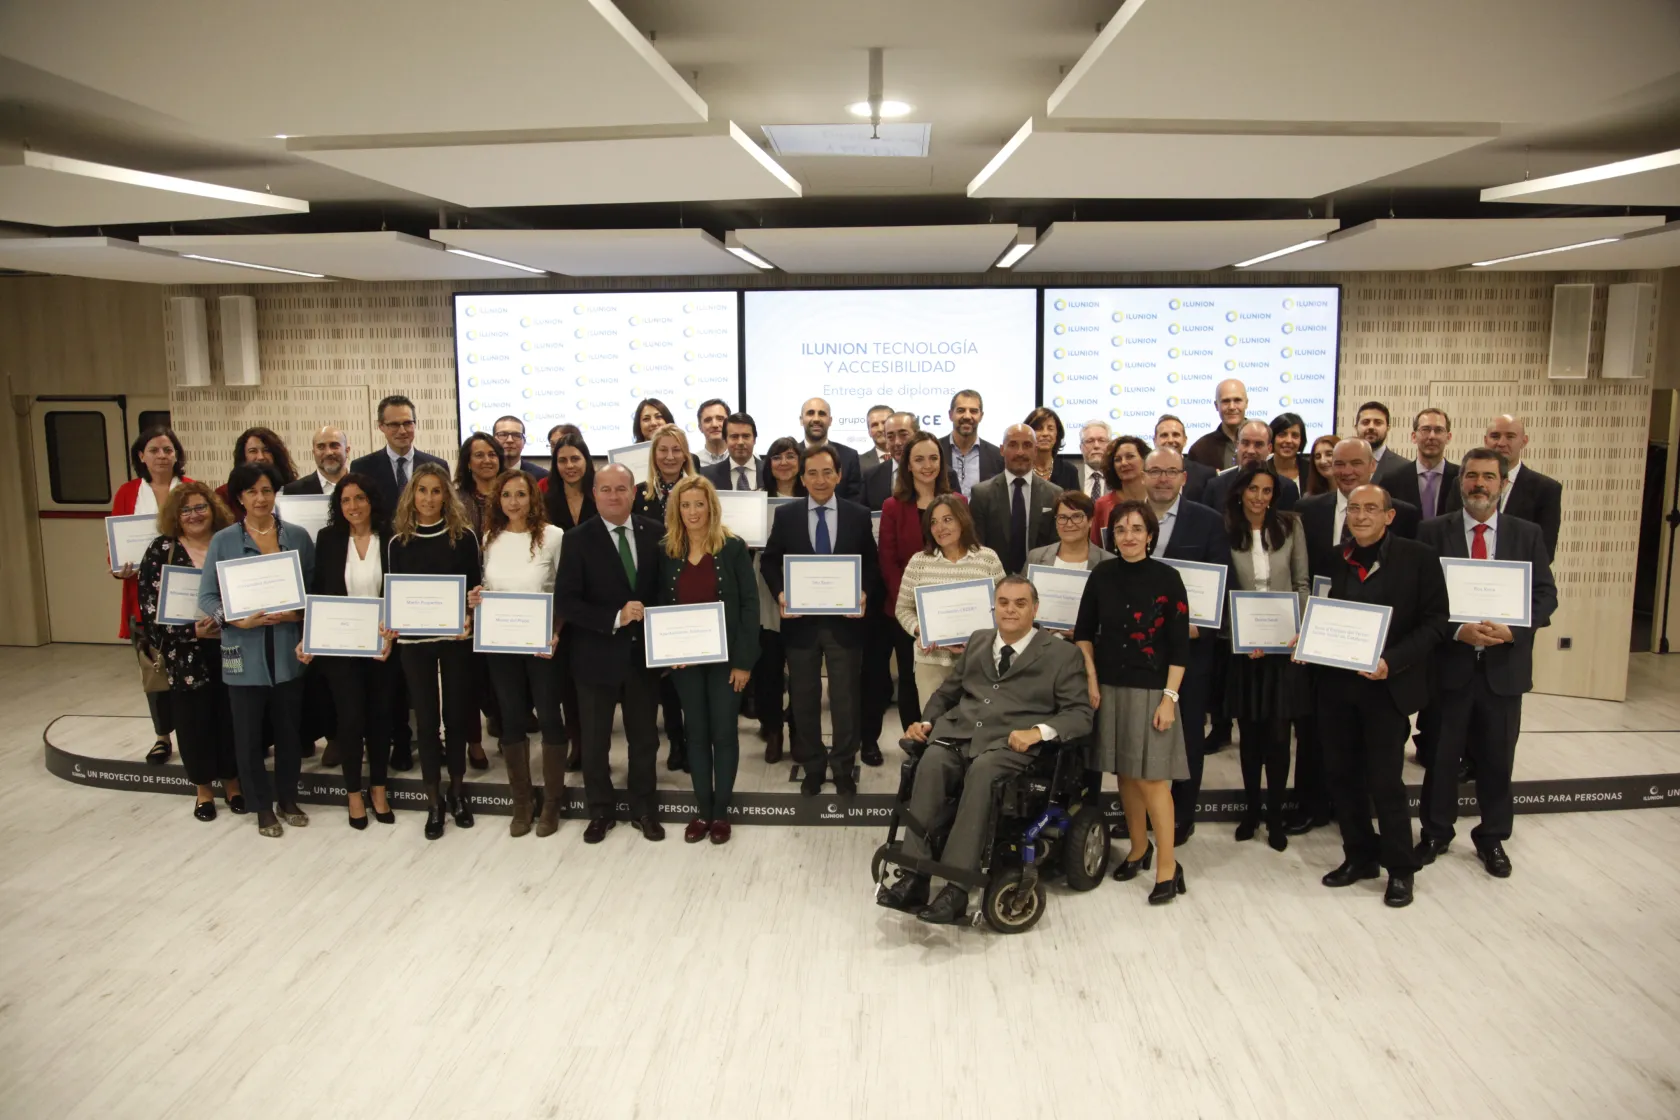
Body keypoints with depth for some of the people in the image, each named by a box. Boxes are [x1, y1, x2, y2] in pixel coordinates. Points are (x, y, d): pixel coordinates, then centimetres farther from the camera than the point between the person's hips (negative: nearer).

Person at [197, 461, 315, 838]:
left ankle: (287, 799, 30)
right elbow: (207, 597, -2)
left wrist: (299, 613, -14)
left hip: (288, 651, 1)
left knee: (289, 729, 11)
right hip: (244, 653, -1)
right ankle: (263, 807, 24)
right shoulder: (223, 541, -2)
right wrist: (238, 620, -18)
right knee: (249, 733, 7)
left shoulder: (298, 536, 2)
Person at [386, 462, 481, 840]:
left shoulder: (463, 536, -2)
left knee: (455, 713, 8)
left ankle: (457, 792, 26)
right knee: (426, 717, 7)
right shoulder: (398, 541, 2)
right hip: (413, 640, 1)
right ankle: (434, 801, 17)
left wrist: (469, 620, -17)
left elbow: (476, 586, -1)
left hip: (455, 637, -1)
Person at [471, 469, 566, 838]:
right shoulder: (490, 538, 4)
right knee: (511, 718, 10)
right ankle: (521, 802, 23)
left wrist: (556, 633, -19)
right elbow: (485, 586, 14)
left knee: (549, 716, 5)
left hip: (542, 642, -4)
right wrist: (474, 599, -9)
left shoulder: (552, 536, -9)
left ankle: (552, 801, 19)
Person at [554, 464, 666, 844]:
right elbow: (565, 601, -14)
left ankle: (644, 809, 32)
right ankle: (600, 811, 31)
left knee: (644, 737, 15)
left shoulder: (655, 533, -2)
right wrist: (615, 618, -24)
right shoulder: (579, 539, -9)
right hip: (597, 656, -2)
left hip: (644, 653, 2)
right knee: (595, 740, 12)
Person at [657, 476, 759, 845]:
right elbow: (661, 606, 6)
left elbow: (749, 604, -8)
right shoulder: (667, 553, 2)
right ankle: (702, 809, 22)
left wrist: (744, 660, -12)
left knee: (724, 732, 5)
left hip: (726, 656, -3)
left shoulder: (733, 548, -7)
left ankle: (721, 811, 18)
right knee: (697, 732, 11)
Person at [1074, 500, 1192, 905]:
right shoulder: (1102, 575, 2)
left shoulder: (1167, 578, -7)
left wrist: (1169, 697, -12)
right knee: (1125, 773, 11)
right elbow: (1084, 630, 10)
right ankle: (1139, 848, 27)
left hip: (1150, 690, -3)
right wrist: (1091, 679, 1)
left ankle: (1168, 867, 4)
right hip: (1110, 687, 4)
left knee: (1151, 777, -5)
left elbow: (1180, 644, -7)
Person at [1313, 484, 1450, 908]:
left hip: (1385, 685, -4)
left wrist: (1392, 662, -18)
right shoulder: (1333, 560, 7)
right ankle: (1359, 856, 29)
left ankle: (1400, 869, 19)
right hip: (1335, 682, 4)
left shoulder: (1417, 558, -5)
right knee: (1342, 775, 11)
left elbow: (1435, 622, -7)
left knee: (1385, 780, 1)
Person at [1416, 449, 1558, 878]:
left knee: (1497, 757, 12)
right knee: (1441, 754, 9)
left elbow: (1545, 595, 1)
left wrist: (1512, 630, -16)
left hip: (1504, 665, 1)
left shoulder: (1528, 534, 4)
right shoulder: (1432, 532, -2)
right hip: (1449, 663, -1)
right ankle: (1435, 831, 26)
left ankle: (1492, 837, 29)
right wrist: (1457, 631, -19)